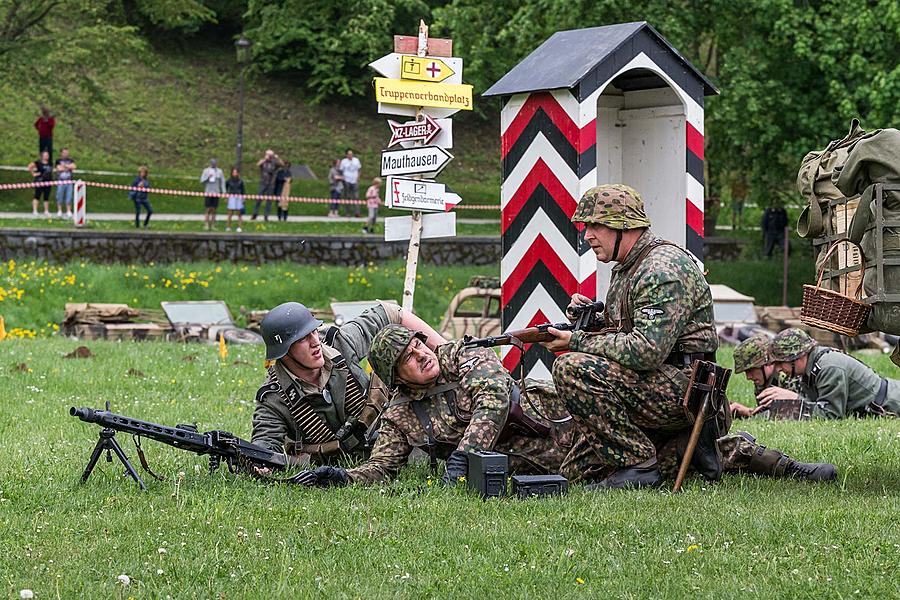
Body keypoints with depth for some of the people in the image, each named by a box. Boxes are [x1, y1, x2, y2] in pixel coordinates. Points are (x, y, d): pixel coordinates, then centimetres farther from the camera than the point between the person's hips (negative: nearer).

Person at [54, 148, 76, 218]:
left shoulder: (70, 160, 11)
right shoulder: (58, 161, 2)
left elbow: (73, 166, -5)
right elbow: (59, 168, -11)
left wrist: (64, 165, -7)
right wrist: (68, 167, -1)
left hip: (69, 181, 2)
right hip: (60, 181, -2)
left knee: (69, 197, 1)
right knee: (59, 197, 0)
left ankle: (68, 211, 6)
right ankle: (59, 211, 9)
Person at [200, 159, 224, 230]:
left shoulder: (219, 171, 7)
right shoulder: (206, 171, 4)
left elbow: (222, 182, 7)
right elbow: (202, 180, 1)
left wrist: (223, 192, -1)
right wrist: (208, 177, -17)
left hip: (216, 193, 1)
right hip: (208, 192, -1)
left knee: (213, 210, 2)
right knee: (208, 209, -5)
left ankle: (213, 225, 4)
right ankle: (206, 225, -4)